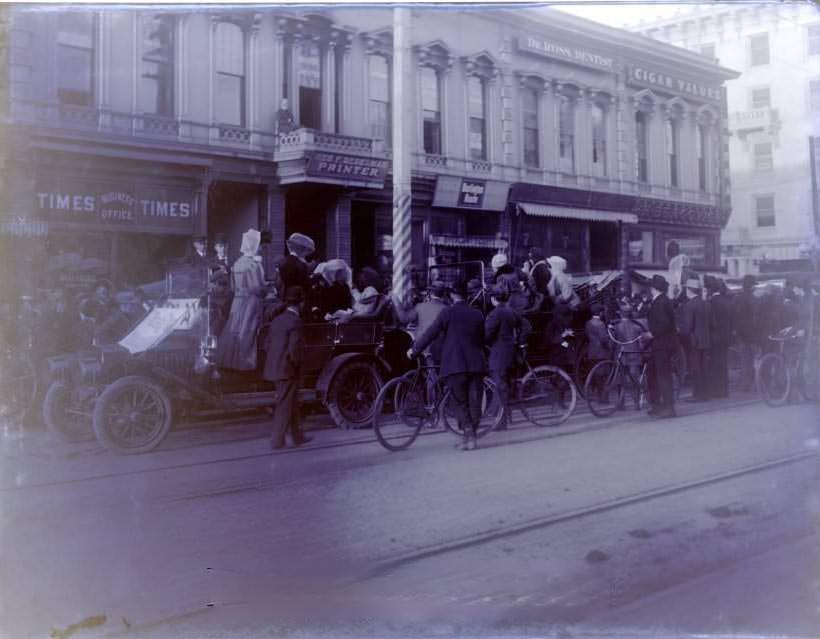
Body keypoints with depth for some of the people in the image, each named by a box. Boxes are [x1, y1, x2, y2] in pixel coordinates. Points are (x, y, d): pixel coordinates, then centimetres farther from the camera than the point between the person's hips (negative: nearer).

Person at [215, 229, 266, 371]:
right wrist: (264, 292, 0)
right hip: (251, 302, -7)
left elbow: (234, 285, 11)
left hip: (238, 301, 7)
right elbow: (257, 287, -18)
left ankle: (229, 359, 20)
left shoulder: (237, 263, 5)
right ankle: (244, 362, 6)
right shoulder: (254, 264, -16)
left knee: (233, 330, 12)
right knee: (247, 332, 1)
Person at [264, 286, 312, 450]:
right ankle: (277, 441, 7)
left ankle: (297, 437, 29)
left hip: (275, 368, 8)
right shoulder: (296, 322, -17)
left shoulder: (277, 320, 8)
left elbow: (268, 344, 11)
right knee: (284, 405, 2)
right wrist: (297, 365, -6)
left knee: (292, 403, 19)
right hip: (288, 370, -8)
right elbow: (294, 349, -23)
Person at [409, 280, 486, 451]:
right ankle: (471, 435, 13)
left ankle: (469, 436, -7)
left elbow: (430, 334, -5)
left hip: (455, 366, -3)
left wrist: (414, 350, 6)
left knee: (460, 403, 4)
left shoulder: (448, 312, -4)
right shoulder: (477, 314, 9)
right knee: (474, 402, 9)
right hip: (476, 365, 3)